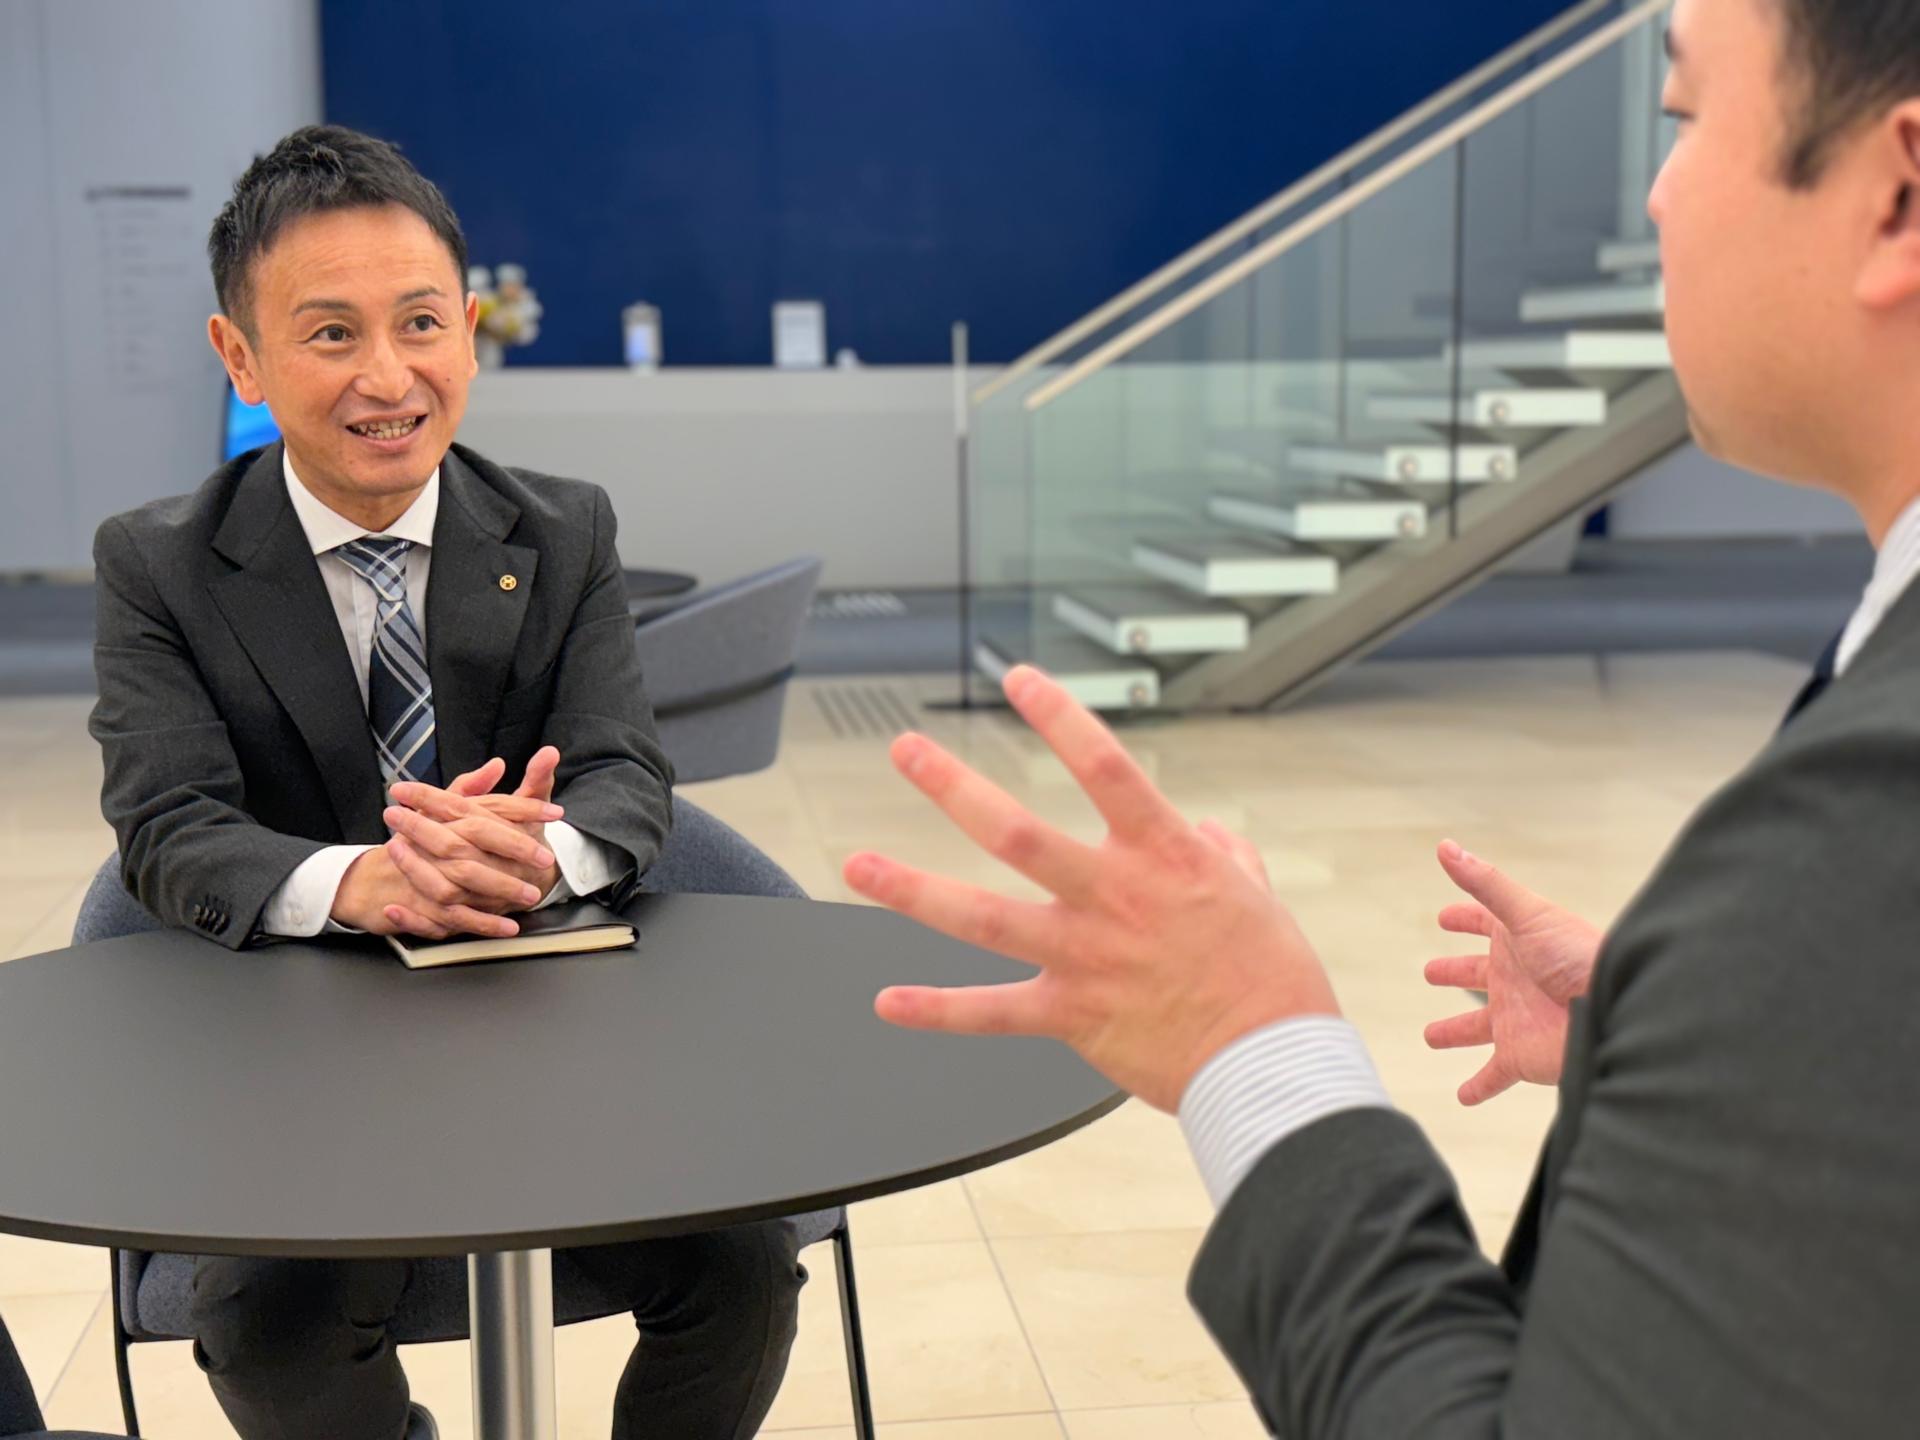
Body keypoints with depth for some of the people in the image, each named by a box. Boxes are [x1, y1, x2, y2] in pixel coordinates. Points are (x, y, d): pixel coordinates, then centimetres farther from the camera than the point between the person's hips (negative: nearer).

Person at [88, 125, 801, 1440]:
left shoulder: (567, 534, 3)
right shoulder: (157, 567, -1)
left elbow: (630, 779, -7)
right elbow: (170, 834, -12)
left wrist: (541, 849, -32)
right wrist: (353, 884, -34)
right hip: (301, 1067, -1)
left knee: (746, 1260, -20)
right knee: (268, 1321, -27)